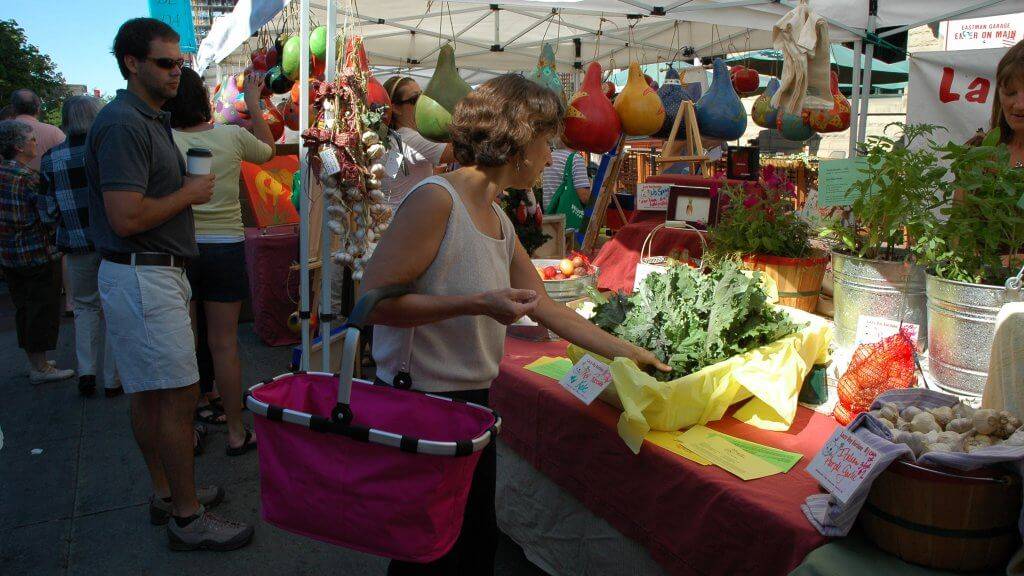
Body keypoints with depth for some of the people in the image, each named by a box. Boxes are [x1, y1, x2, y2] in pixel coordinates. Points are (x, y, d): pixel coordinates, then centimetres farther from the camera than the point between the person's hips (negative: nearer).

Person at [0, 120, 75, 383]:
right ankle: (40, 368, 8)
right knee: (43, 309, 2)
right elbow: (51, 218, -21)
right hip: (37, 254, -8)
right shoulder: (30, 178, -18)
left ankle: (34, 362, 27)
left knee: (24, 307, 16)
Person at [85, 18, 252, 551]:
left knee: (149, 393, 16)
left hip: (156, 273, 10)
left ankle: (166, 493, 29)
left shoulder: (151, 121, 16)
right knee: (178, 396, -5)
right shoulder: (123, 124, -16)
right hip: (142, 279, -10)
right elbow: (127, 218, -23)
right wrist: (190, 193, -12)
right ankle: (187, 518, 6)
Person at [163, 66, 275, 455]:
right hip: (225, 248, 0)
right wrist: (254, 104, 24)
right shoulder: (232, 136, -3)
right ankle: (236, 432, 16)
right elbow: (268, 150, 17)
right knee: (224, 344, 7)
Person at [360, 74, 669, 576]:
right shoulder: (437, 198, -17)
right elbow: (374, 299, -22)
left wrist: (627, 352, 19)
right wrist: (478, 304, -27)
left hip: (474, 402, 8)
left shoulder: (498, 221, 10)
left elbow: (545, 308, 16)